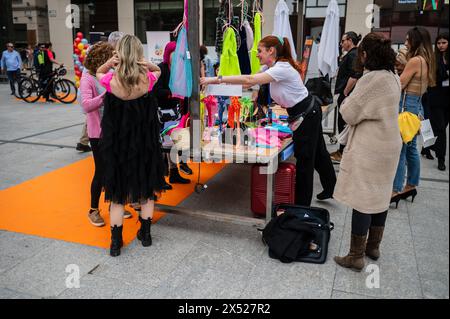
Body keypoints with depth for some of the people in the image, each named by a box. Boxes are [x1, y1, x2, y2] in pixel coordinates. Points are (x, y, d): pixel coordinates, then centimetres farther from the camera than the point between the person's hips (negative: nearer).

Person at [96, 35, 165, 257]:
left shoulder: (111, 80, -14)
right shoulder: (147, 79, -13)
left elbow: (98, 72, 11)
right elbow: (158, 70, 12)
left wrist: (111, 62, -8)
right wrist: (144, 63, -8)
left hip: (117, 144, -1)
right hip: (145, 143, 1)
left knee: (117, 193, 12)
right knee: (146, 190, 18)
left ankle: (116, 243, 19)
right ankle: (145, 234, 29)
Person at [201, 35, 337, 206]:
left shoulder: (282, 68, -27)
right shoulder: (270, 67, 4)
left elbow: (249, 80, -36)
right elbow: (250, 81, -1)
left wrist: (218, 79, -36)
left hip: (307, 113, -10)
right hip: (300, 113, 10)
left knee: (304, 157, 0)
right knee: (318, 153, 21)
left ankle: (302, 203, 12)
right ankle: (331, 188, 40)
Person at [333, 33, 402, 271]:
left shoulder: (371, 79, -20)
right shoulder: (394, 78, 8)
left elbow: (349, 114, -16)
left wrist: (347, 101, 3)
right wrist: (356, 101, 10)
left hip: (369, 149, -9)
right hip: (389, 144, 9)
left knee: (361, 200, -1)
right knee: (380, 197, 17)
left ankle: (356, 256, 9)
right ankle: (373, 247, 32)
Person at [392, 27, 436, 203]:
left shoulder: (415, 60, -14)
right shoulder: (426, 61, 13)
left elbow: (399, 85, -14)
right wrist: (402, 66, 10)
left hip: (407, 105, -10)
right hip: (417, 105, 10)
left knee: (399, 149, -7)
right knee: (411, 147, 16)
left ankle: (395, 190, -3)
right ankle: (411, 186, 26)